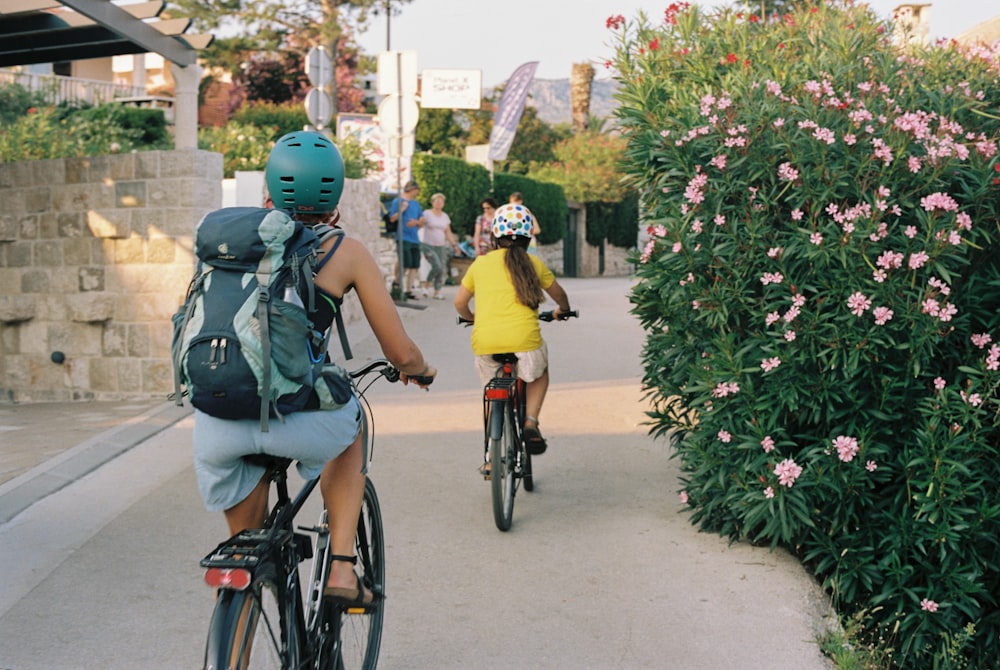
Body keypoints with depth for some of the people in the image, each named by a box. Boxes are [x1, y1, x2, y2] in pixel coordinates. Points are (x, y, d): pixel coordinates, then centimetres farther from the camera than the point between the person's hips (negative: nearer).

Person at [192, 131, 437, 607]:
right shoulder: (346, 253, 10)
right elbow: (401, 354, 12)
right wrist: (421, 370, 36)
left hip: (216, 418, 2)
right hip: (295, 417, -2)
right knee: (347, 431, 35)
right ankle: (341, 568, 25)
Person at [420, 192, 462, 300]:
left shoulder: (445, 216, 13)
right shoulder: (427, 213, -2)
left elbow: (448, 233, 17)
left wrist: (455, 245, 11)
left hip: (441, 246, 5)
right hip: (428, 245, -5)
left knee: (443, 269, -2)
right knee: (437, 266, -21)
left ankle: (437, 292, 8)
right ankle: (427, 285, 2)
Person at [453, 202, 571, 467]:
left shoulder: (480, 263, 13)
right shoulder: (532, 263, 11)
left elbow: (459, 302, 18)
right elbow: (559, 295, 26)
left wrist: (471, 317, 40)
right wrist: (562, 309, 48)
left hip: (484, 342, 2)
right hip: (523, 339, -1)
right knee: (539, 373, 30)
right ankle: (531, 421, 8)